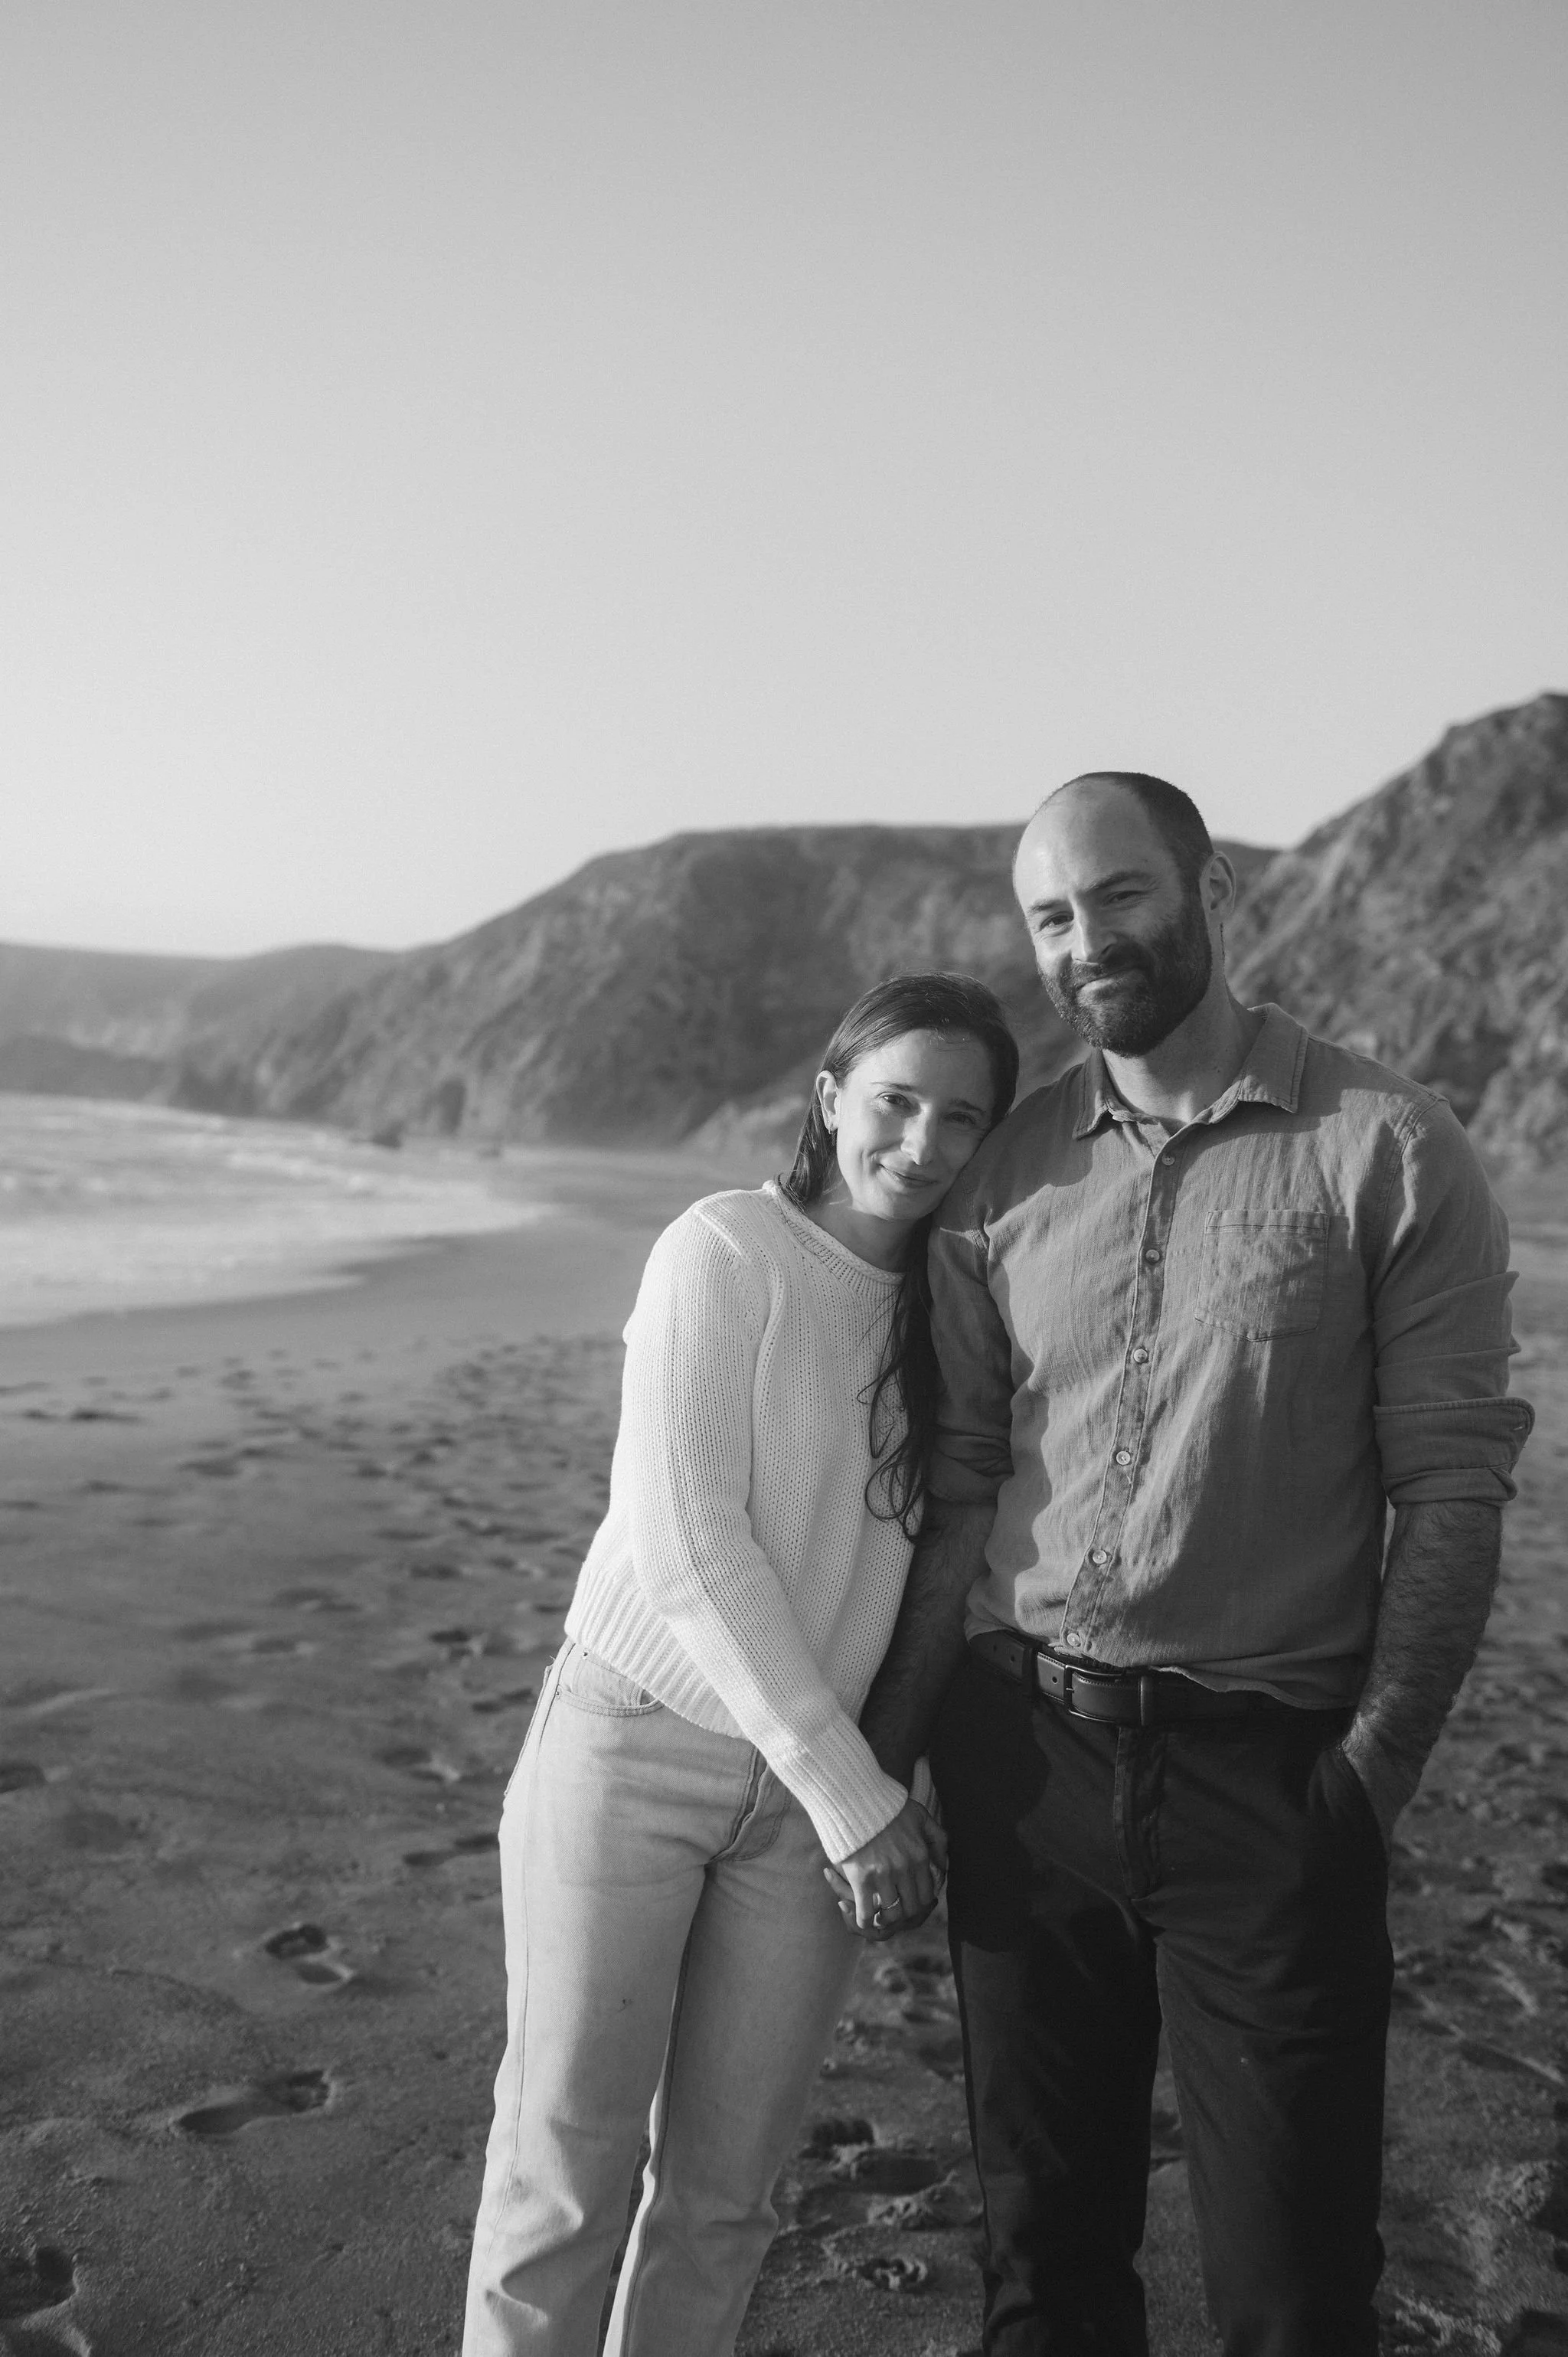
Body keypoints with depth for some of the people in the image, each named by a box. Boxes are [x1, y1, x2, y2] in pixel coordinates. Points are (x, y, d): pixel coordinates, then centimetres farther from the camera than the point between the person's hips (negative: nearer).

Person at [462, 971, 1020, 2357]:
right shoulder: (725, 1251, -12)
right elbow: (687, 1543, -17)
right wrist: (853, 1797, -16)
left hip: (820, 1787, 4)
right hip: (634, 1741, -4)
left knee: (726, 2185, 11)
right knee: (565, 2165, 3)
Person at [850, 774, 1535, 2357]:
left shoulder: (1385, 1150, -6)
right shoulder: (1005, 1177, 5)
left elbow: (1451, 1485, -6)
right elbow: (960, 1484, 7)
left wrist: (1374, 1769, -10)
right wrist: (883, 1747, 4)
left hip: (1269, 1776, -3)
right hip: (1021, 1759, 3)